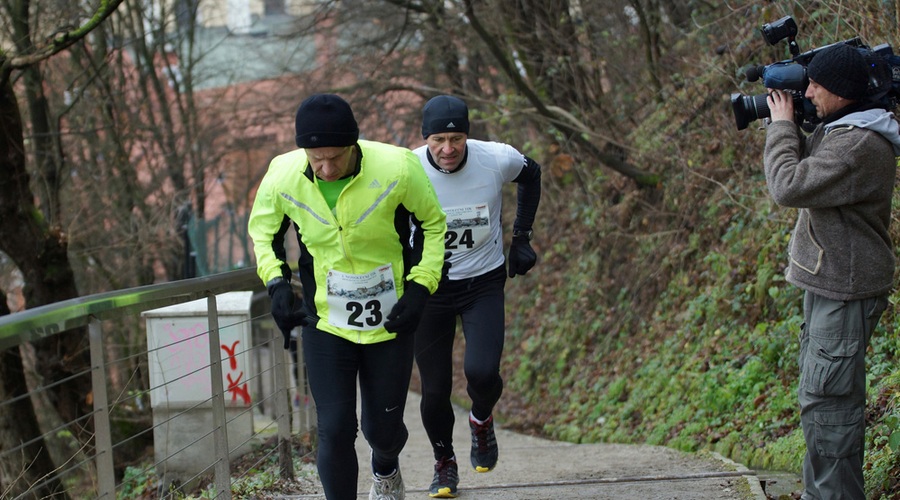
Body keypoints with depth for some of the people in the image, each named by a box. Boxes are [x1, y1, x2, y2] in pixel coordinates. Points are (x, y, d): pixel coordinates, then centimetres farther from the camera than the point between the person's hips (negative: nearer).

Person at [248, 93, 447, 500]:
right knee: (335, 431, -7)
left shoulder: (398, 169, -23)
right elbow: (262, 232, 5)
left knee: (383, 428, 12)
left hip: (390, 321, 0)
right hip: (325, 323, 0)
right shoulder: (282, 177, -18)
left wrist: (421, 287, -13)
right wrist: (276, 281, -12)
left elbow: (433, 224, -3)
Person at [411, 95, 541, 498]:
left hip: (483, 283, 0)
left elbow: (531, 174, 8)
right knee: (435, 390, 2)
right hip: (428, 287, 0)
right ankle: (444, 463, 31)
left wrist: (522, 238, 6)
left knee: (481, 372, -19)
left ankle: (482, 419, 17)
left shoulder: (497, 160, -17)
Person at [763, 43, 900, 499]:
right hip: (829, 285, 11)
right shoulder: (840, 131, 12)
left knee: (826, 398, -9)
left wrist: (782, 125, -12)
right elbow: (803, 167, 22)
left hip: (845, 291, -11)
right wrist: (785, 127, 7)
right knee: (818, 393, 17)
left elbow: (789, 186, -25)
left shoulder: (860, 146, -22)